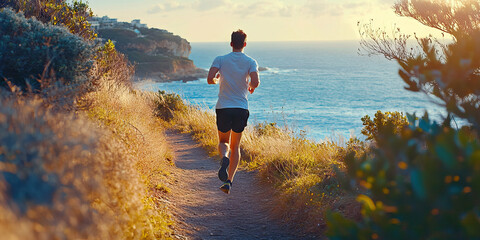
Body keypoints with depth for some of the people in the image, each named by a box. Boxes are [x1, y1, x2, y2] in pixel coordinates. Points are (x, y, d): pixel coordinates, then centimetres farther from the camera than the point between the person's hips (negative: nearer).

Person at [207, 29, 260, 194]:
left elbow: (210, 79, -13)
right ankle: (229, 182, 6)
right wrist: (251, 87, 9)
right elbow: (255, 82, -15)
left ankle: (224, 158, -21)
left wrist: (217, 81, 11)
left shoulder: (220, 60, 0)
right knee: (235, 146, 14)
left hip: (223, 107, 0)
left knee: (223, 142, 16)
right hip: (241, 108, 1)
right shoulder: (250, 62, 0)